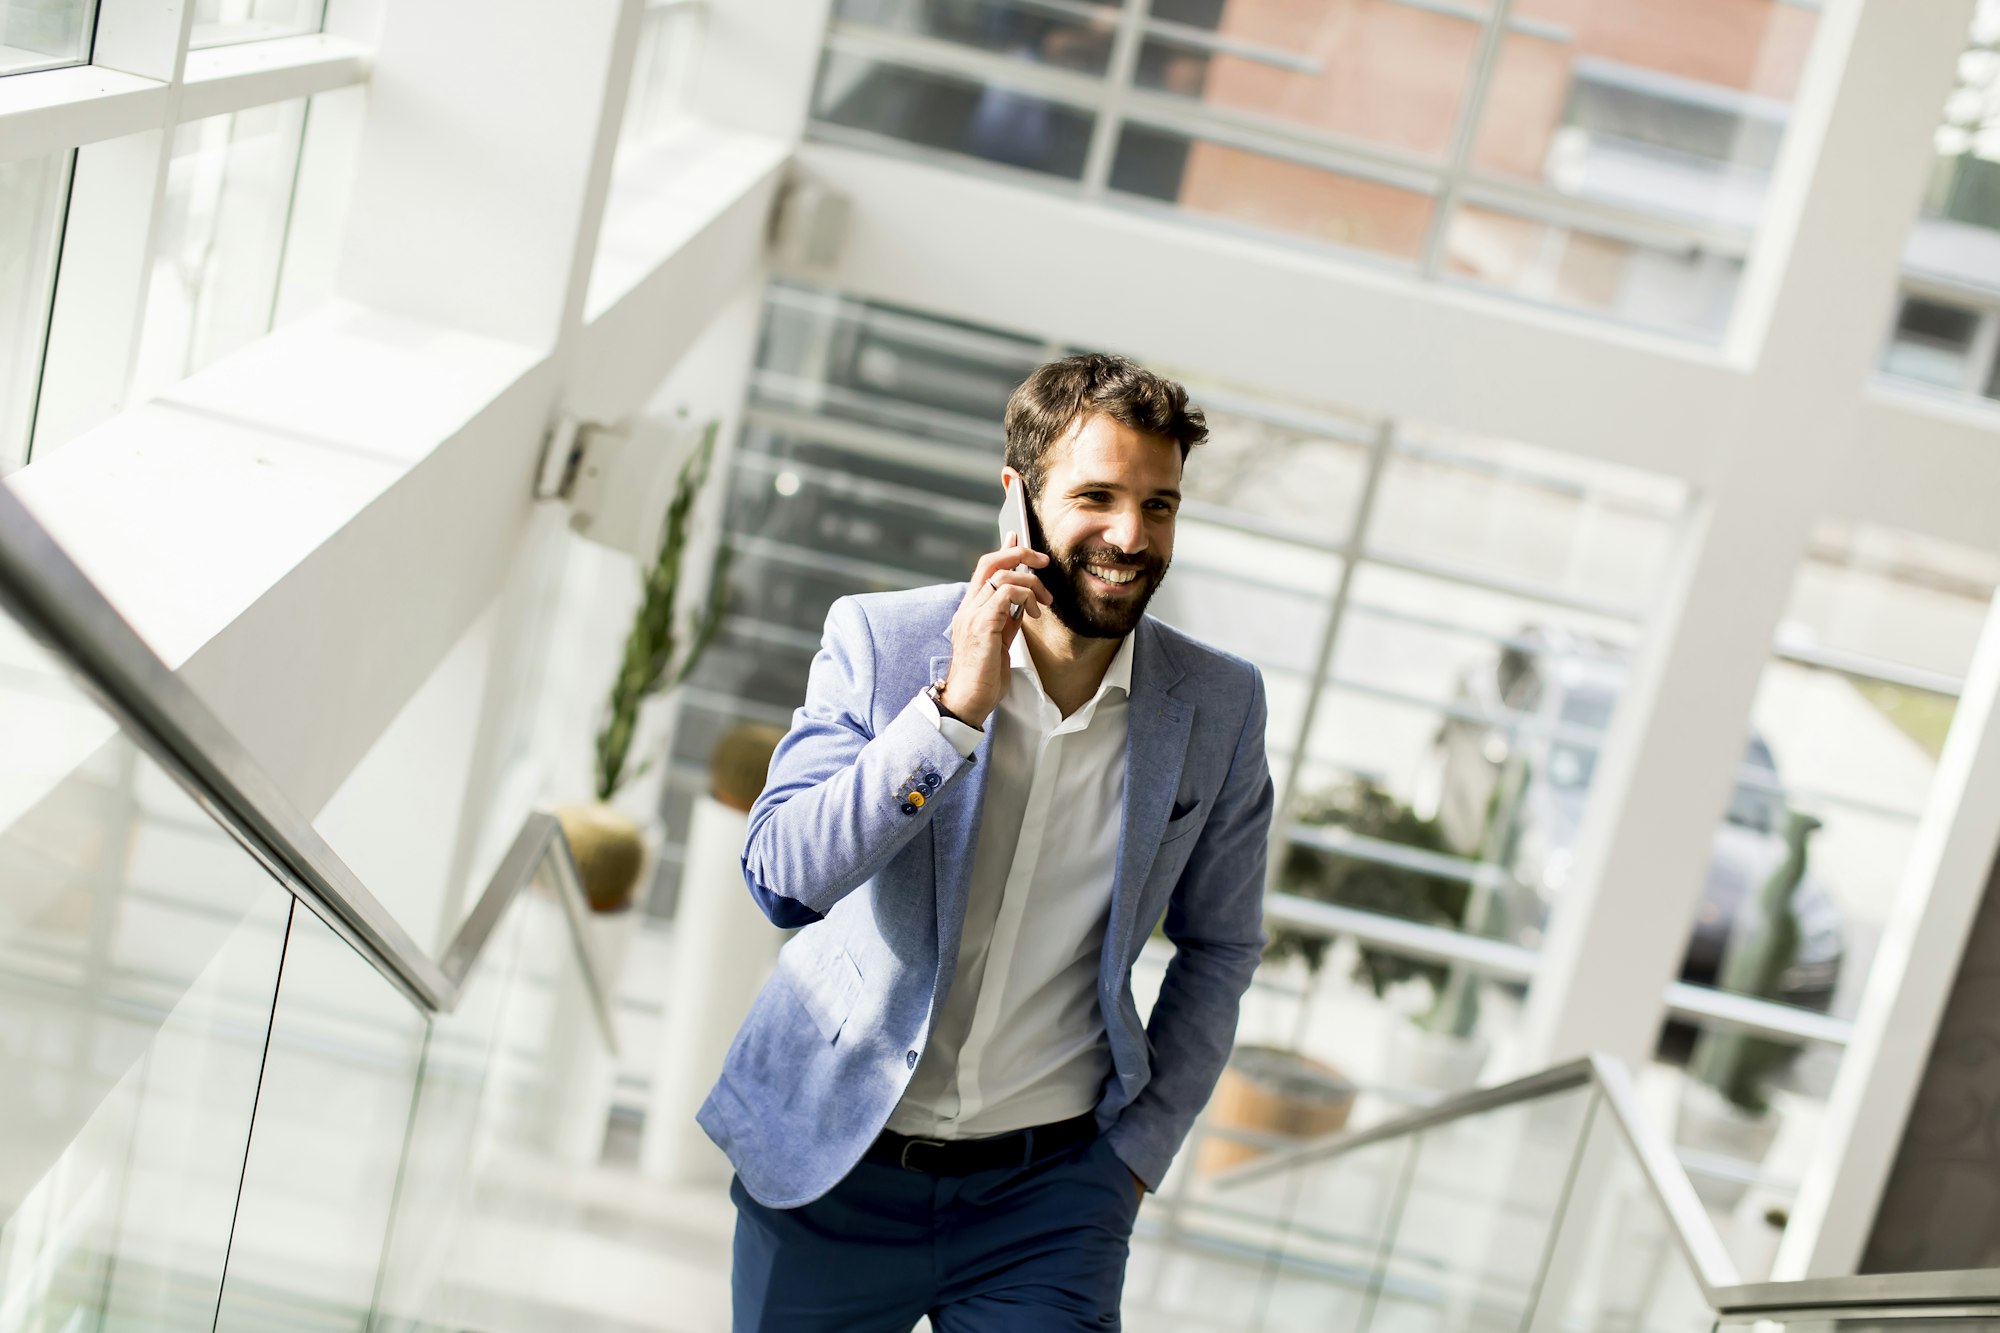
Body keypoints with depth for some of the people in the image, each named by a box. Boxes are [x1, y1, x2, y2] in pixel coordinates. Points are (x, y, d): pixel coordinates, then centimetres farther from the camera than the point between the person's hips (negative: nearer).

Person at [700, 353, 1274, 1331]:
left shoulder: (1219, 707, -3)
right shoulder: (879, 638, -7)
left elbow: (1219, 948, 8)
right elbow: (780, 880, -15)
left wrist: (1140, 1144, 3)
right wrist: (954, 706, -22)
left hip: (1050, 1187, 1)